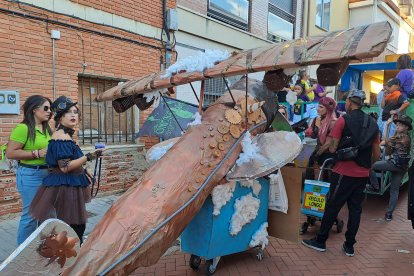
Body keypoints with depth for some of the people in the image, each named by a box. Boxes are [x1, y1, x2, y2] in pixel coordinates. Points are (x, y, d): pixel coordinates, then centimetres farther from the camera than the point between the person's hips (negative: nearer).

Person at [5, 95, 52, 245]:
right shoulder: (23, 128, -14)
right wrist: (37, 153, -20)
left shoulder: (46, 129, 10)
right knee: (30, 213, 2)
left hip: (47, 173, 8)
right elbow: (10, 153, -18)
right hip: (30, 175, -8)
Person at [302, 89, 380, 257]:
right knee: (355, 209, 12)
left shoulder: (343, 120, -8)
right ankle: (349, 246, 20)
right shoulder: (373, 123, 10)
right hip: (363, 174, 6)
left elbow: (333, 148, -11)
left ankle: (320, 241, 14)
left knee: (332, 207, 3)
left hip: (344, 172, -5)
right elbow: (376, 154, 12)